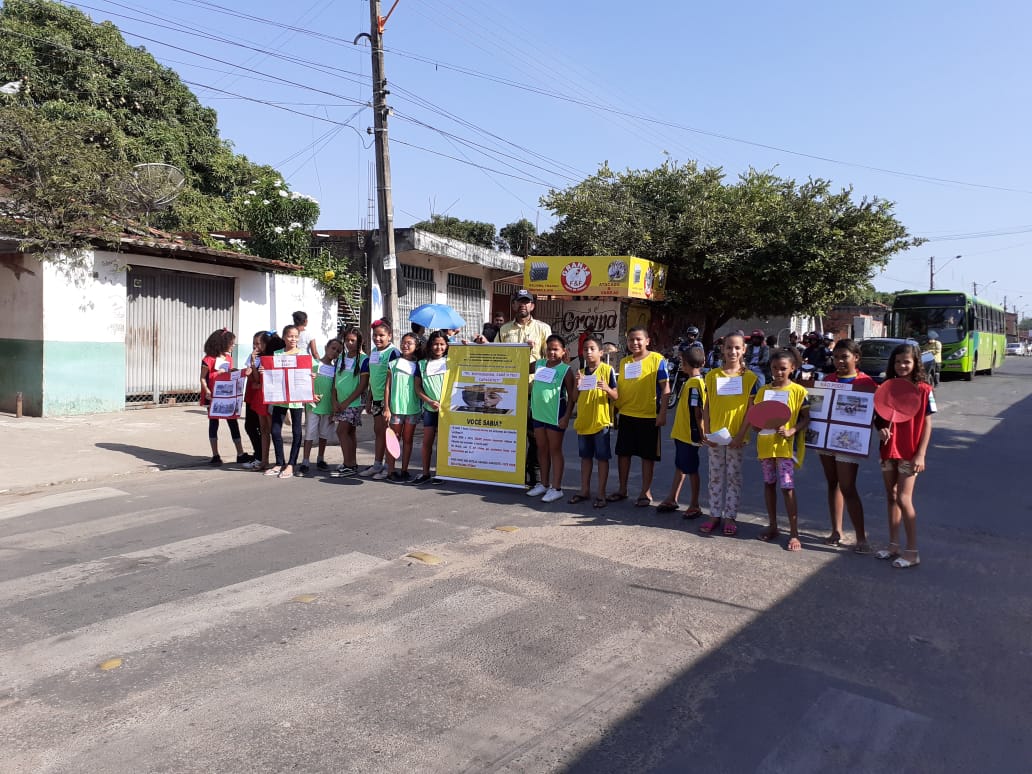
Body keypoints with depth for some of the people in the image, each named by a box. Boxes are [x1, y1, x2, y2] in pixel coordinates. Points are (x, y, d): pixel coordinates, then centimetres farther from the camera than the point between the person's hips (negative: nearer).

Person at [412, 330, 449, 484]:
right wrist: (430, 401, -6)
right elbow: (417, 387, 4)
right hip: (429, 408, 2)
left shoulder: (450, 362, 2)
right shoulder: (422, 364, 7)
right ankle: (425, 473, 12)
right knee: (427, 441, 4)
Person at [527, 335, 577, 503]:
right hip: (538, 414, 6)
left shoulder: (565, 370, -8)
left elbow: (572, 396, -8)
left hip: (555, 416, -6)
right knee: (543, 450, 14)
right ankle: (543, 484, 26)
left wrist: (566, 416, -15)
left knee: (555, 451, 3)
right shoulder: (539, 364, 7)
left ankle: (556, 488, 9)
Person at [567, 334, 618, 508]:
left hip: (601, 421, -5)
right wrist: (577, 385, -9)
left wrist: (607, 389, -27)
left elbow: (616, 396, -7)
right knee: (585, 456, 13)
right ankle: (585, 490, 24)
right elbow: (575, 398, 9)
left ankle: (601, 493, 12)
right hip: (583, 421, 5)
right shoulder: (581, 372, 8)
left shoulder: (607, 370, -6)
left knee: (602, 457, 3)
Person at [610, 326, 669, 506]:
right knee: (623, 452, 11)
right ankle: (622, 489, 24)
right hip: (626, 415, 5)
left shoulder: (657, 359, -6)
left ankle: (646, 492, 17)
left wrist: (662, 413, -12)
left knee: (647, 455, 5)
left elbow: (665, 388, -7)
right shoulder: (624, 362, 9)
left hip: (649, 416, -5)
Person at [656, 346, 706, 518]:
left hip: (689, 435, -10)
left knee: (691, 469, 2)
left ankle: (695, 506, 14)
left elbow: (698, 412, -23)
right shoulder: (693, 382, 8)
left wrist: (700, 433, -21)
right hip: (682, 433, 10)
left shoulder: (693, 384, -21)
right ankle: (672, 499, 29)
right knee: (680, 467, 18)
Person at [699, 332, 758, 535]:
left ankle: (730, 517, 16)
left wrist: (741, 435, -12)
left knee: (734, 476, 6)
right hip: (715, 435, 2)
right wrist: (706, 432, -3)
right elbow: (707, 406, 4)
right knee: (715, 476, 10)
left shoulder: (749, 377, -4)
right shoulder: (712, 375, 2)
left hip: (736, 436, -2)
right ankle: (715, 515, 19)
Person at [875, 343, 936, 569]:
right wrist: (881, 428, -11)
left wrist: (921, 455, -11)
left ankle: (912, 551, 2)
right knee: (891, 497, 11)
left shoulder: (924, 390, -7)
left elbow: (927, 424, -6)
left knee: (903, 499, -7)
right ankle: (893, 544, 21)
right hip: (889, 450, 5)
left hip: (910, 454, -5)